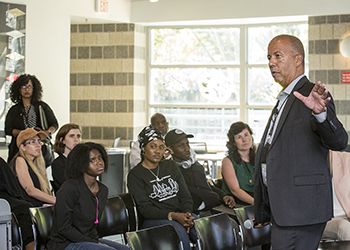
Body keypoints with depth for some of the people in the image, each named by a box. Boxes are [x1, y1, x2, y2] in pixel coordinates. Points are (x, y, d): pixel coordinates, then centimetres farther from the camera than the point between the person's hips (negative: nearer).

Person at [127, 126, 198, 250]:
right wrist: (173, 216, -22)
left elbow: (185, 196, 13)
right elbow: (145, 208, -9)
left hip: (180, 215, 5)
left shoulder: (170, 166, 18)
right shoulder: (135, 175, 1)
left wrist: (187, 214, -10)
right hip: (154, 220, -4)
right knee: (179, 230, -37)